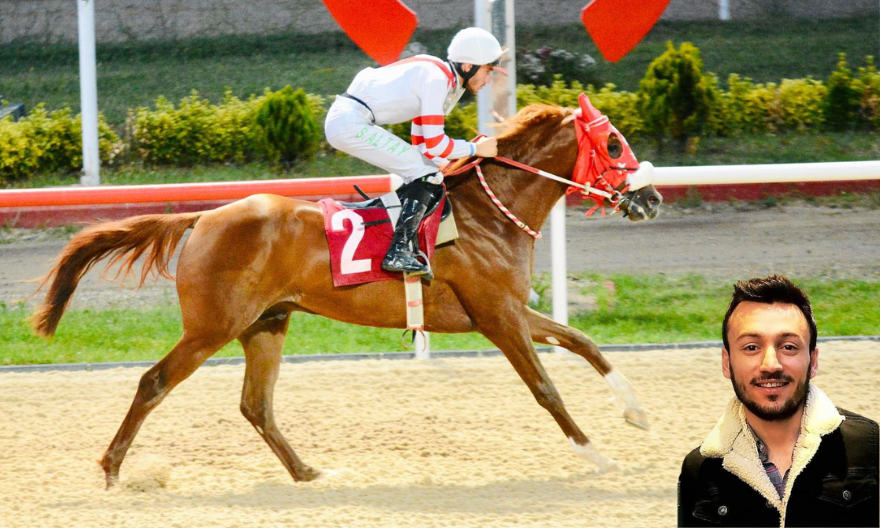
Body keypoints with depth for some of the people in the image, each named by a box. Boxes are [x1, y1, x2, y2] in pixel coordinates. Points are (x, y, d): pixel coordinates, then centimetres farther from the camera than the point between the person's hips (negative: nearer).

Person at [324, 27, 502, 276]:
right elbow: (434, 144, -17)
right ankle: (398, 252, -19)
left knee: (423, 177, 14)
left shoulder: (448, 83, 16)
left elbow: (422, 144, 21)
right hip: (352, 123, -10)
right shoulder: (436, 79, -15)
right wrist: (476, 149, -5)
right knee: (426, 174, -12)